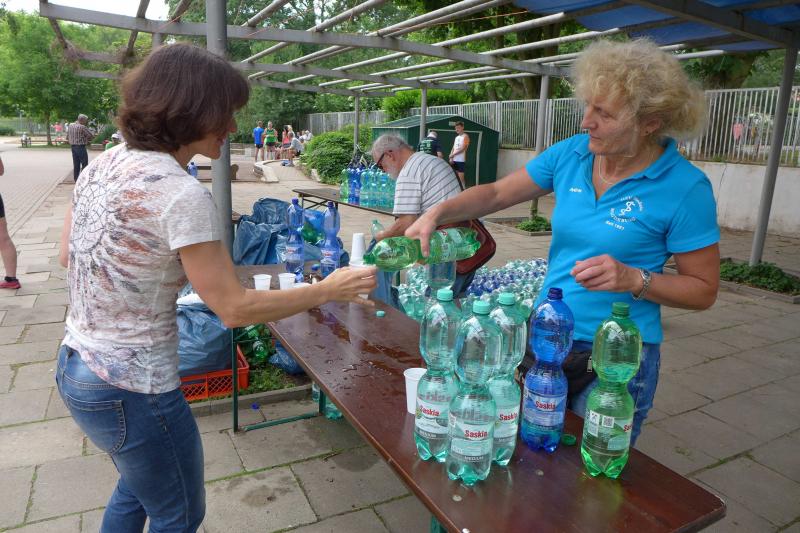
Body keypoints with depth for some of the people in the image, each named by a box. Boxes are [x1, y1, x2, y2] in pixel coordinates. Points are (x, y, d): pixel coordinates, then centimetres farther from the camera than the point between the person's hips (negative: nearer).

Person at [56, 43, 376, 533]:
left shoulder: (104, 163, -1)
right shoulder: (183, 195, -26)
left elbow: (69, 255, 11)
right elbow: (235, 308, -22)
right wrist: (328, 290, -14)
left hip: (75, 369, 9)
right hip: (131, 392, -8)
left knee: (140, 484, 33)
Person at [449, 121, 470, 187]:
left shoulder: (465, 136, -4)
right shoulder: (456, 137, 18)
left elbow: (463, 148, -14)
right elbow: (453, 148, 16)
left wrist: (453, 154, -13)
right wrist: (451, 158, -1)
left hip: (461, 160, -7)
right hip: (454, 160, 7)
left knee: (461, 176, -9)